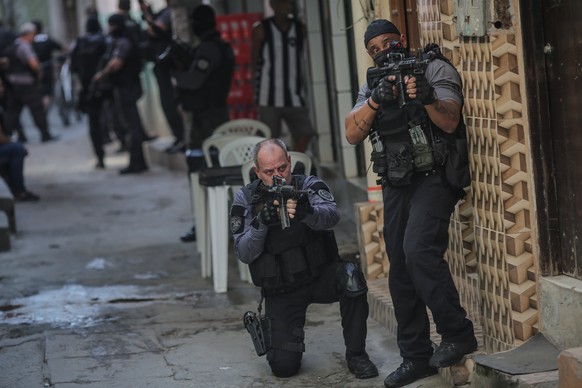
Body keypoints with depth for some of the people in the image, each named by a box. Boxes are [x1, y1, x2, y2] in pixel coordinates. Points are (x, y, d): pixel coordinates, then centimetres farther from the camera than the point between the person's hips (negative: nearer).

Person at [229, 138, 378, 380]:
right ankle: (290, 339, 26)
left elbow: (331, 215, -28)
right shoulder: (245, 200, -4)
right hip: (281, 291, 0)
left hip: (320, 276, 0)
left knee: (351, 277, -34)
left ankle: (356, 355, -14)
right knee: (284, 366, -12)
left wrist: (307, 212, -50)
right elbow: (244, 254, -11)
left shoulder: (310, 186, -7)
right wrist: (260, 223, -29)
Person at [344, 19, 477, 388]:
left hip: (433, 178, -6)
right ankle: (416, 357, 14)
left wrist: (426, 98, -34)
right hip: (396, 187, 6)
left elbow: (450, 122, -14)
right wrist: (376, 100, -18)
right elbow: (353, 134, -1)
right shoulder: (372, 86, 14)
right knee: (401, 273, 6)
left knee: (418, 249, -27)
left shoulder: (436, 70, -2)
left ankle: (458, 334, -18)